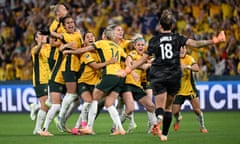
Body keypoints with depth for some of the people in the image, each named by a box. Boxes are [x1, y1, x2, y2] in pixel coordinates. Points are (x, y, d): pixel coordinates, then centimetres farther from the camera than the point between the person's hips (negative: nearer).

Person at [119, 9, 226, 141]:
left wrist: (127, 70, 12)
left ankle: (158, 121, -43)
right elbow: (194, 43, -10)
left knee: (160, 107, -10)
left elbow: (143, 59, 3)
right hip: (174, 76, 1)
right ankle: (164, 134, 17)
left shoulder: (154, 40, 3)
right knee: (168, 107, 16)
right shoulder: (177, 38, 2)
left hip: (158, 76, -1)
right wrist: (214, 41, -5)